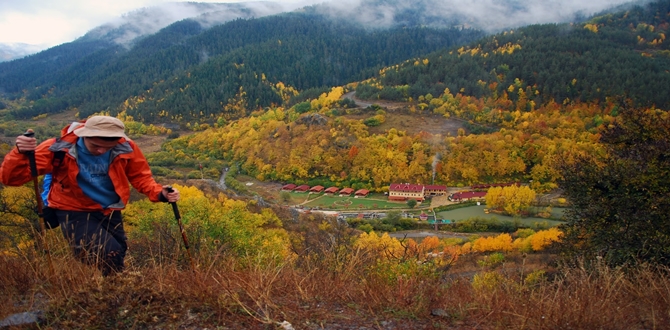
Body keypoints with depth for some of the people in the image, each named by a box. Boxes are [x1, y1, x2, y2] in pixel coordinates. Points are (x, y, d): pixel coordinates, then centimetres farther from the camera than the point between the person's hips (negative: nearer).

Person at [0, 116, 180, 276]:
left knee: (117, 261, 13)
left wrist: (159, 193, -19)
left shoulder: (125, 148, -16)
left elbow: (140, 176, 1)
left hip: (110, 213, 4)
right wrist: (20, 153, -45)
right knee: (110, 255, -22)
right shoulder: (59, 148, -23)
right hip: (75, 213, -4)